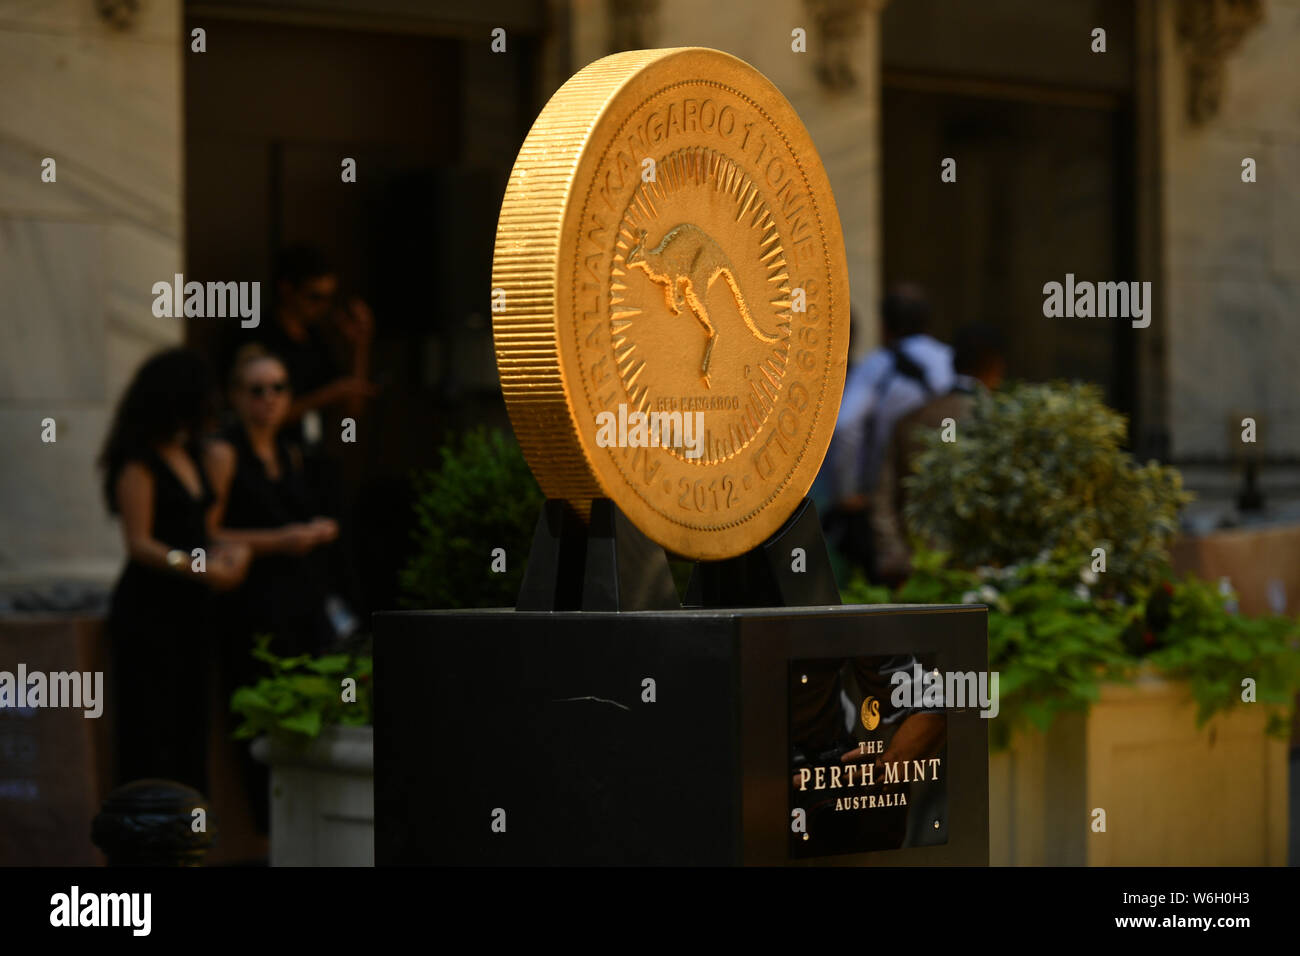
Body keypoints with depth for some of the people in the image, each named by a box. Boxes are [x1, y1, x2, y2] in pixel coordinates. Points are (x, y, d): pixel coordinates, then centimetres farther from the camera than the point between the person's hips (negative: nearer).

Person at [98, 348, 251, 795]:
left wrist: (225, 548, 0)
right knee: (149, 734, -7)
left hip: (190, 608, 9)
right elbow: (140, 544, -16)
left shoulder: (188, 455, 15)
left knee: (189, 727, 12)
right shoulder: (140, 461, -11)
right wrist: (201, 568, -26)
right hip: (148, 611, -9)